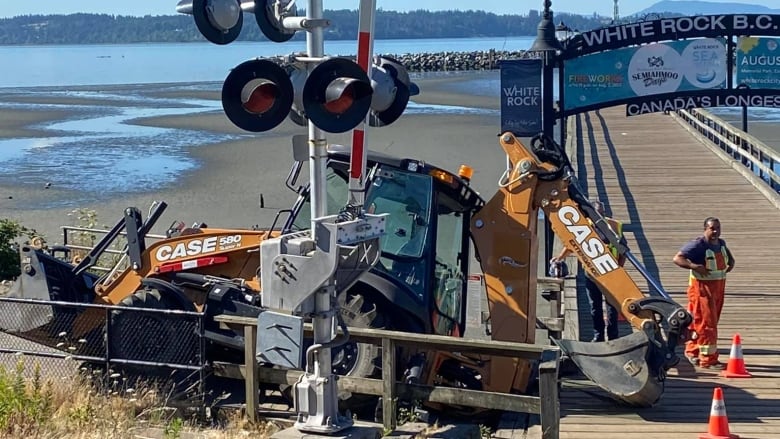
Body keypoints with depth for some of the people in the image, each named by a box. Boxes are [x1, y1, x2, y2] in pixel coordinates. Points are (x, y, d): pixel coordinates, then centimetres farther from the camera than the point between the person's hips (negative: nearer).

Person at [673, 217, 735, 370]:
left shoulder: (721, 243, 9)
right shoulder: (698, 244, -16)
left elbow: (726, 252, 34)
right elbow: (677, 258, -20)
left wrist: (731, 261, 14)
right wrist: (694, 266, -33)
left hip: (719, 287, 8)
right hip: (702, 288, -8)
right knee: (707, 323, -8)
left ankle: (692, 351, 30)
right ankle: (708, 359, -4)